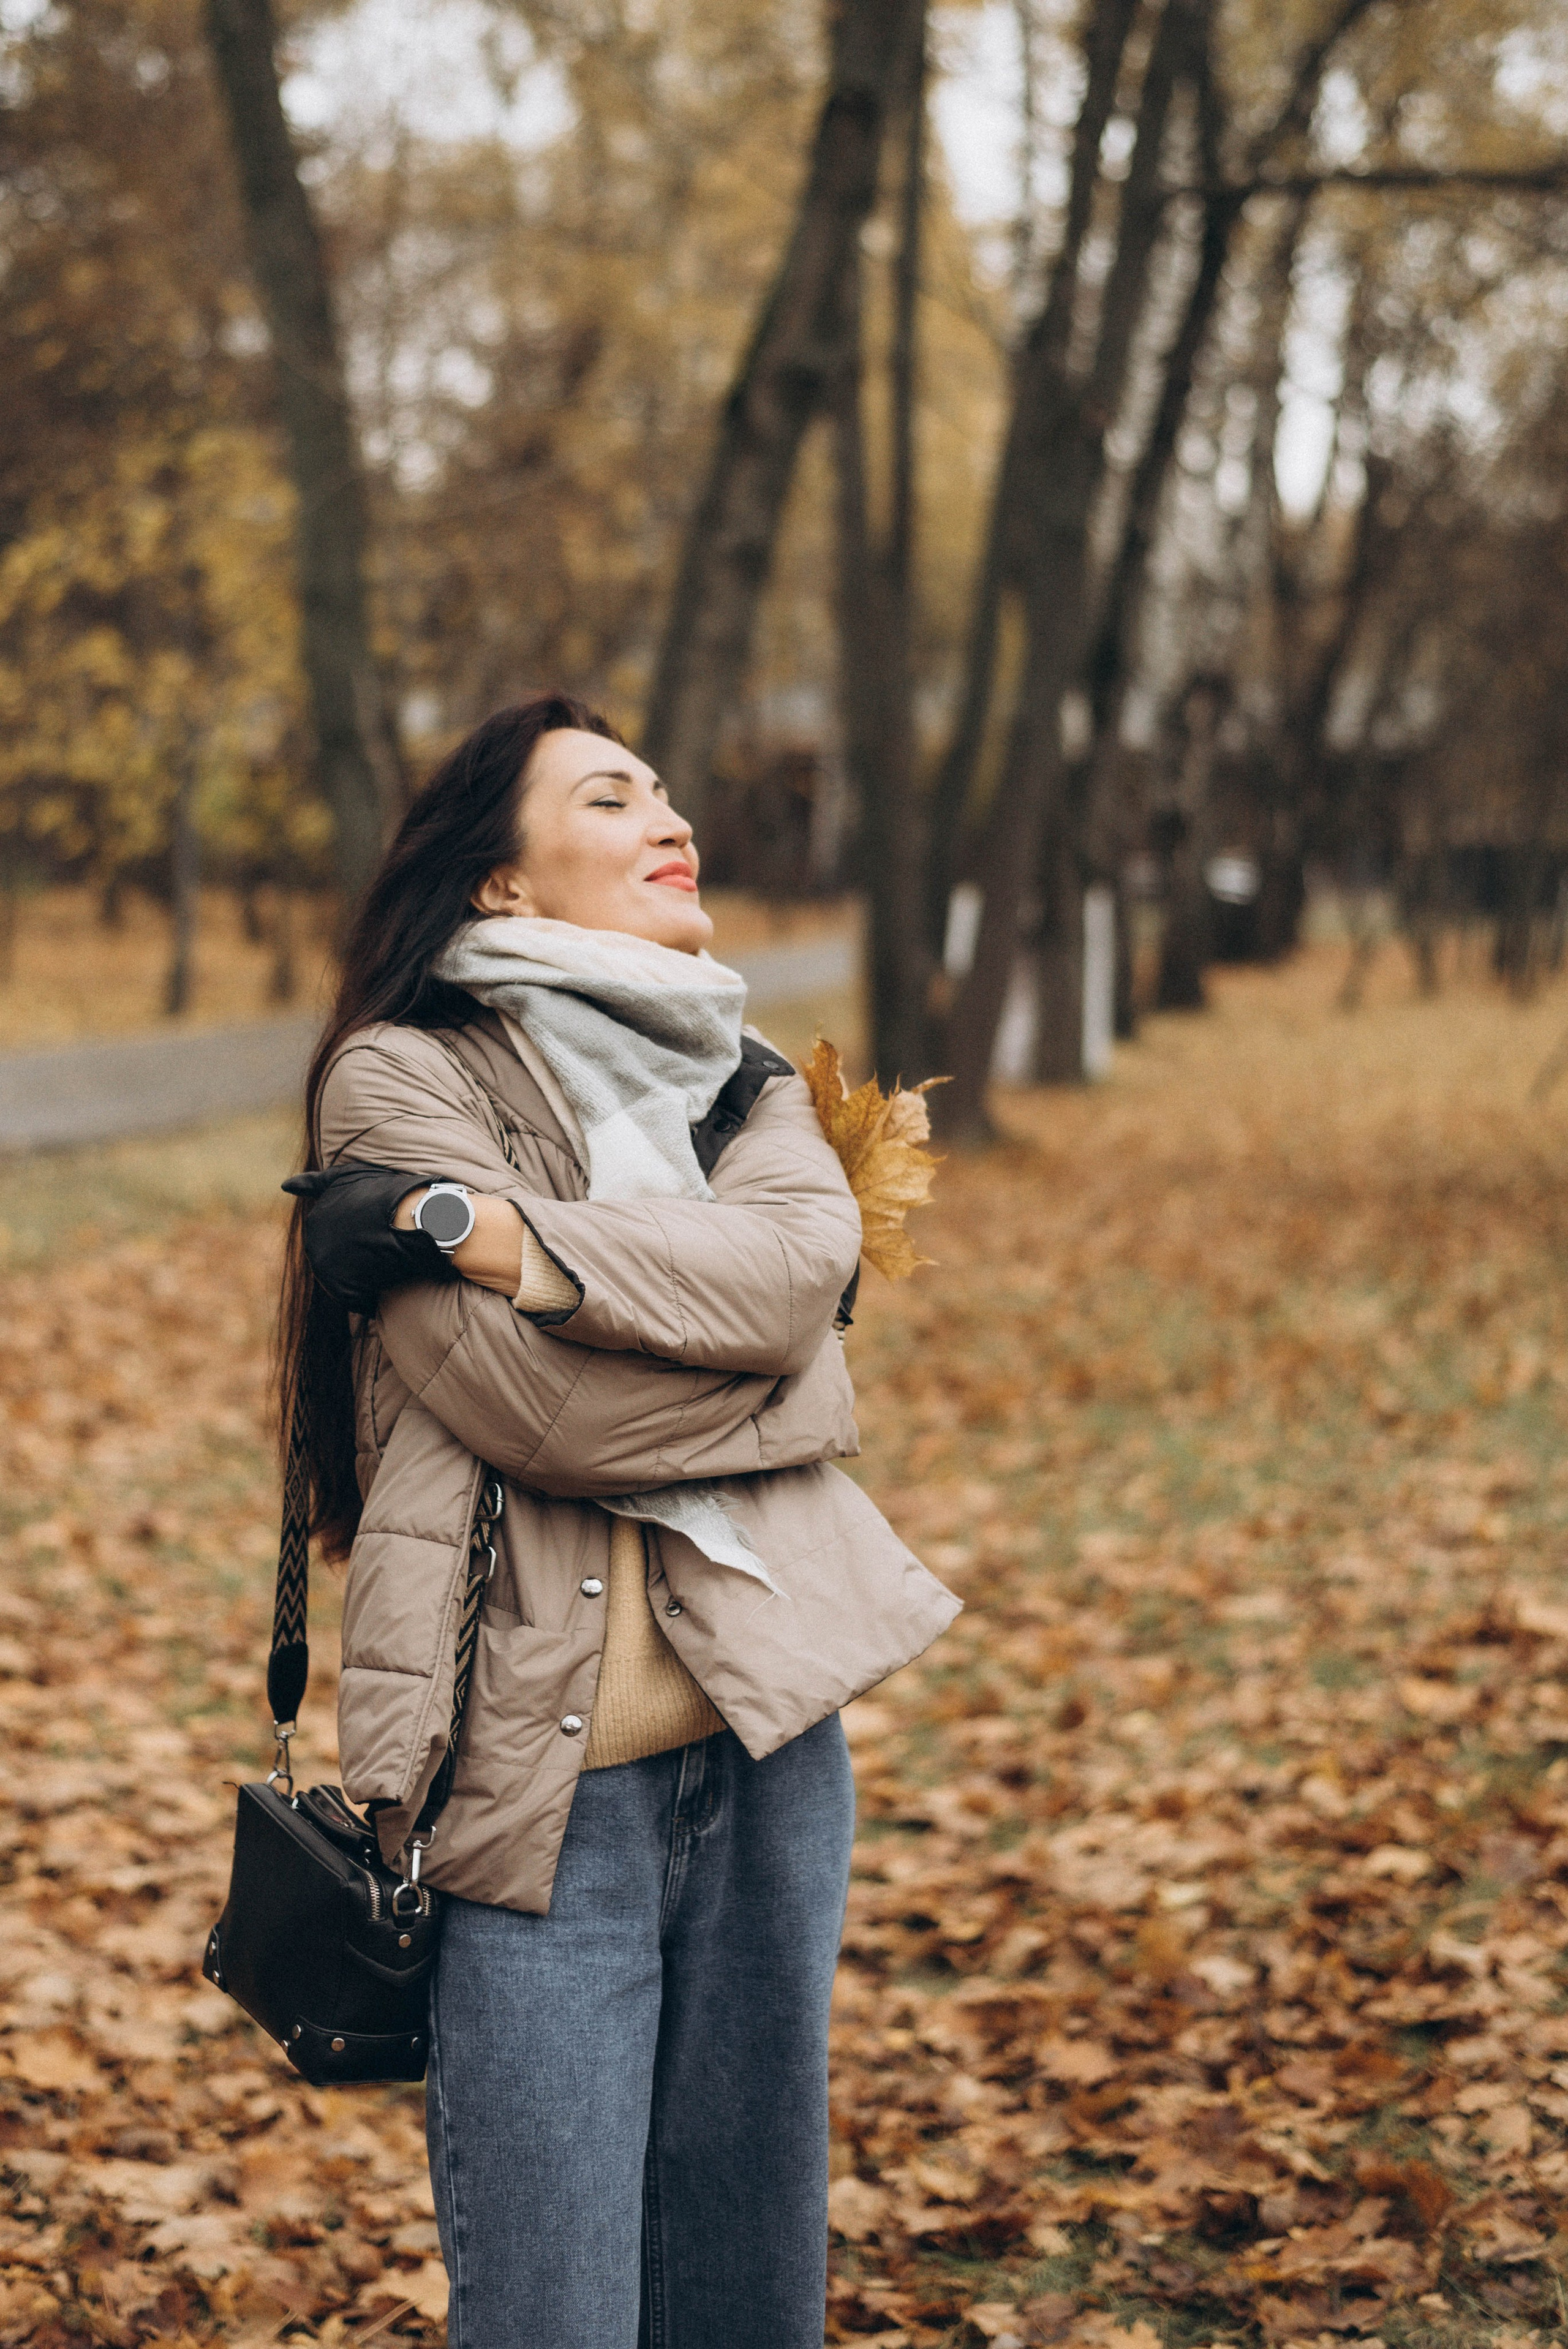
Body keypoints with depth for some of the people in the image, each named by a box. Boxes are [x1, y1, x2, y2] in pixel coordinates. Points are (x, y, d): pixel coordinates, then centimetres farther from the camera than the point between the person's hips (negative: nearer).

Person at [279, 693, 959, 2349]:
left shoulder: (740, 1085, 16)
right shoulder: (398, 1075, -2)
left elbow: (801, 1257, -8)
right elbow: (541, 1403, -14)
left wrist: (493, 1230, -15)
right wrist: (758, 1361, -2)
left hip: (767, 1734, 6)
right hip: (543, 1772, -5)